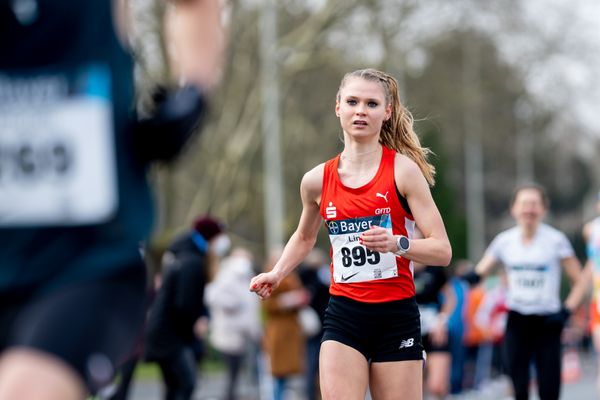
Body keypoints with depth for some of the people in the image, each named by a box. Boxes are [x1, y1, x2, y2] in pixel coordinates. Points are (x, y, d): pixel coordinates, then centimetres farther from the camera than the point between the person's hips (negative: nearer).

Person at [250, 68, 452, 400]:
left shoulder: (403, 170, -6)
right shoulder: (317, 180, 4)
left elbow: (442, 250, -10)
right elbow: (304, 237, 26)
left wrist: (397, 243, -27)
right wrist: (276, 274, 10)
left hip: (397, 316, -2)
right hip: (343, 315, 2)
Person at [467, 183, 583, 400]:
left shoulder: (556, 240, -3)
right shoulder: (504, 240, 4)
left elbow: (580, 280, -1)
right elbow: (479, 271, 3)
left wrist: (567, 310, -12)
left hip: (547, 323, -2)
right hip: (517, 322, 2)